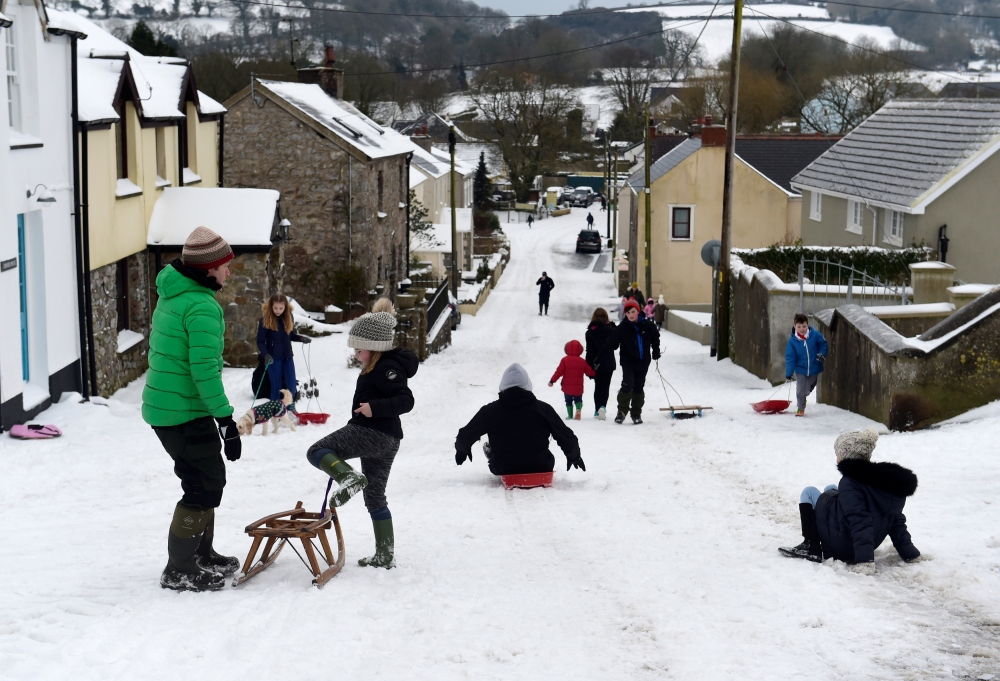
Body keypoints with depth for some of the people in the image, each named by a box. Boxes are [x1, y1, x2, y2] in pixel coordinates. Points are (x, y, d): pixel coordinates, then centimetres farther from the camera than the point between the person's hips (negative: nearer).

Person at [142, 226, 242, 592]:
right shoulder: (202, 306, -20)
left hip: (162, 407, 10)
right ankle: (179, 571, 4)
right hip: (186, 414, -10)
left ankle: (202, 555, 33)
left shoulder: (172, 295, 11)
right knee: (205, 487, -1)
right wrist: (226, 420, -21)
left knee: (206, 481, 21)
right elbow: (205, 369, -25)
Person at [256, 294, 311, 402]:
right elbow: (260, 341, -11)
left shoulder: (288, 317, 1)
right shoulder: (265, 319, -13)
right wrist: (266, 354, -27)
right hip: (273, 358, -4)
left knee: (292, 386, 5)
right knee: (276, 387, 2)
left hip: (287, 357, 4)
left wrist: (301, 338, -7)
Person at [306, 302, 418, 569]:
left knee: (316, 451, -8)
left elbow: (406, 400, -23)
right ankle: (385, 556, 16)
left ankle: (349, 477, -33)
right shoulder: (381, 367, 17)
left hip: (372, 434, -11)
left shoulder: (386, 368, -14)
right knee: (375, 497, 15)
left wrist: (374, 407, -30)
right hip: (387, 439, 11)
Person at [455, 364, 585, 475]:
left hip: (504, 469, 0)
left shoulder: (490, 411, -11)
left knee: (487, 445, 29)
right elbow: (567, 438, -4)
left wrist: (461, 451, 25)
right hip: (540, 468, 0)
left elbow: (465, 437, 1)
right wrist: (574, 456, 18)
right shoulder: (543, 409, -11)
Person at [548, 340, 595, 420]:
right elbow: (589, 372, 7)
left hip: (567, 387, -1)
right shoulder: (583, 361, -2)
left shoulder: (565, 360, -9)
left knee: (568, 401, 15)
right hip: (578, 388, 1)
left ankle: (570, 415, 9)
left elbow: (559, 372, -11)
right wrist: (593, 374, 29)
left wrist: (552, 381, -4)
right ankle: (579, 409, -11)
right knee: (578, 400, 17)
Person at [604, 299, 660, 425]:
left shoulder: (647, 325, -2)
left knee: (639, 387, 9)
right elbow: (612, 343, -8)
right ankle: (622, 411, -5)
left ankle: (636, 414, 17)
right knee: (628, 385, -16)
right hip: (628, 361, -3)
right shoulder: (622, 328, -8)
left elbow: (655, 338, 14)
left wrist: (656, 352, 14)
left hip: (643, 361, 3)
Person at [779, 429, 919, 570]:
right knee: (831, 489, 25)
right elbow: (896, 521, 6)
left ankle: (811, 548, -3)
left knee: (809, 492, 10)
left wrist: (865, 559, -36)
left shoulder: (850, 483, -22)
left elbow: (860, 522, -31)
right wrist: (909, 552, 11)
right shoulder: (887, 480, 2)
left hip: (839, 547, -8)